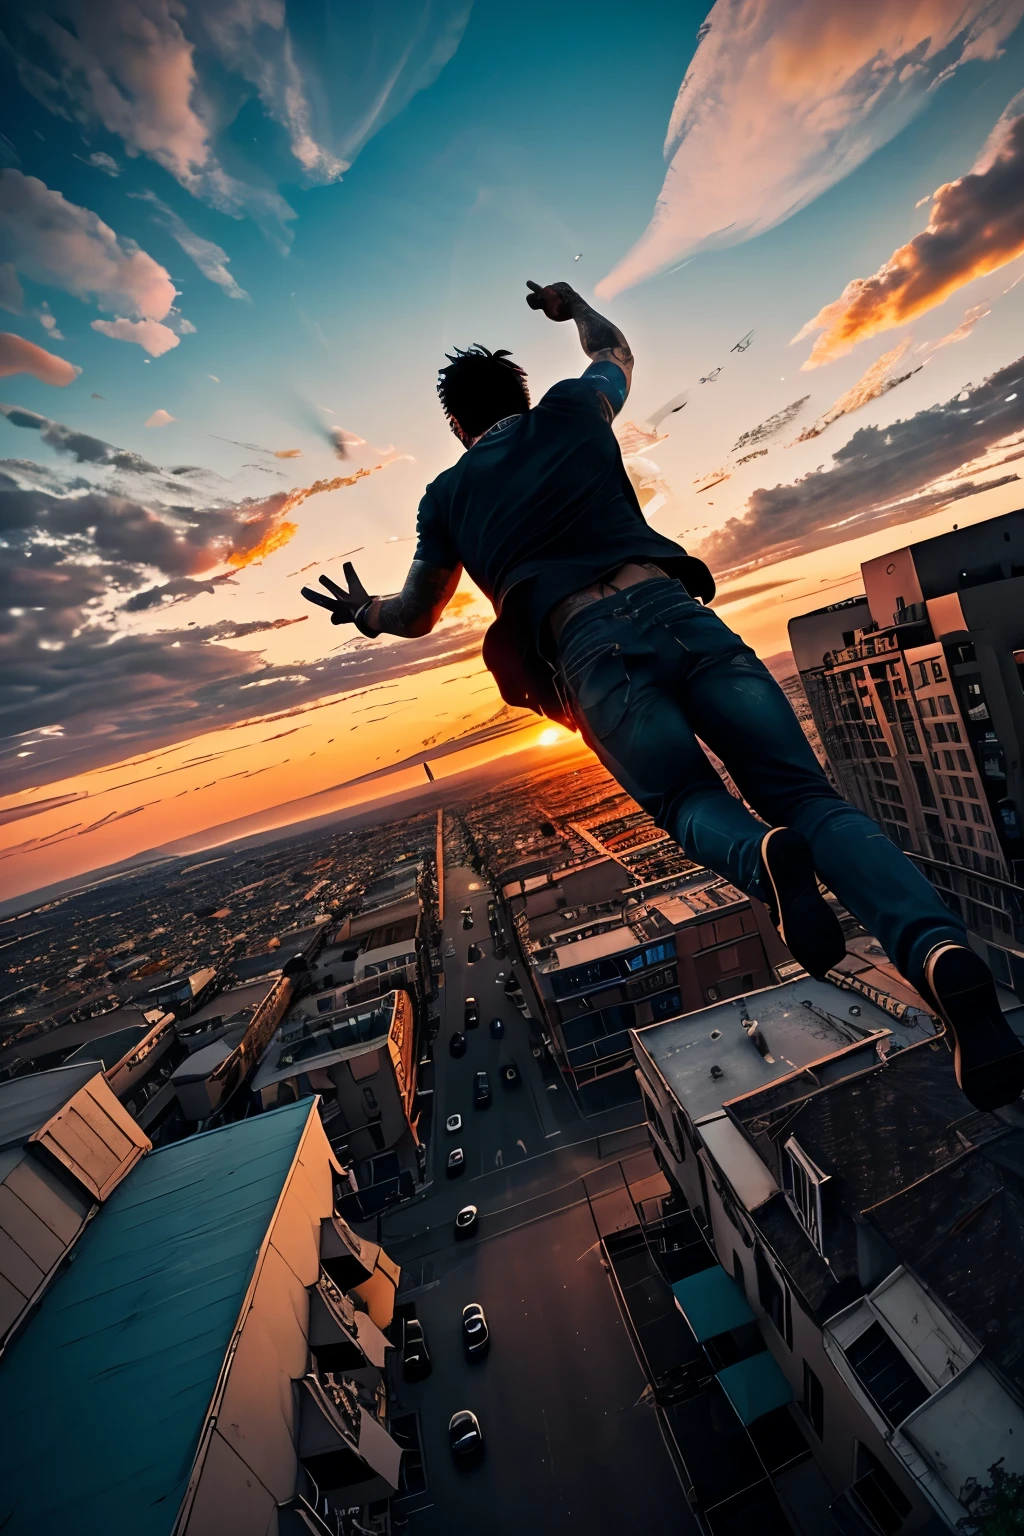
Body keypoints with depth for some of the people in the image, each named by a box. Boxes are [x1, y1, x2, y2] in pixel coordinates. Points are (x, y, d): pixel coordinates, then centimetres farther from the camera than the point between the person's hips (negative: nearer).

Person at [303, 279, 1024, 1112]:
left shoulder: (447, 495, 24)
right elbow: (617, 352, 52)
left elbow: (417, 614, 34)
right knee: (808, 798, -1)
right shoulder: (571, 409, 27)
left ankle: (764, 855, -23)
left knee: (691, 804, 12)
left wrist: (365, 612, 53)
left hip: (590, 653, -1)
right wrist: (573, 305, 70)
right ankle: (936, 944, -25)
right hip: (680, 613, 2)